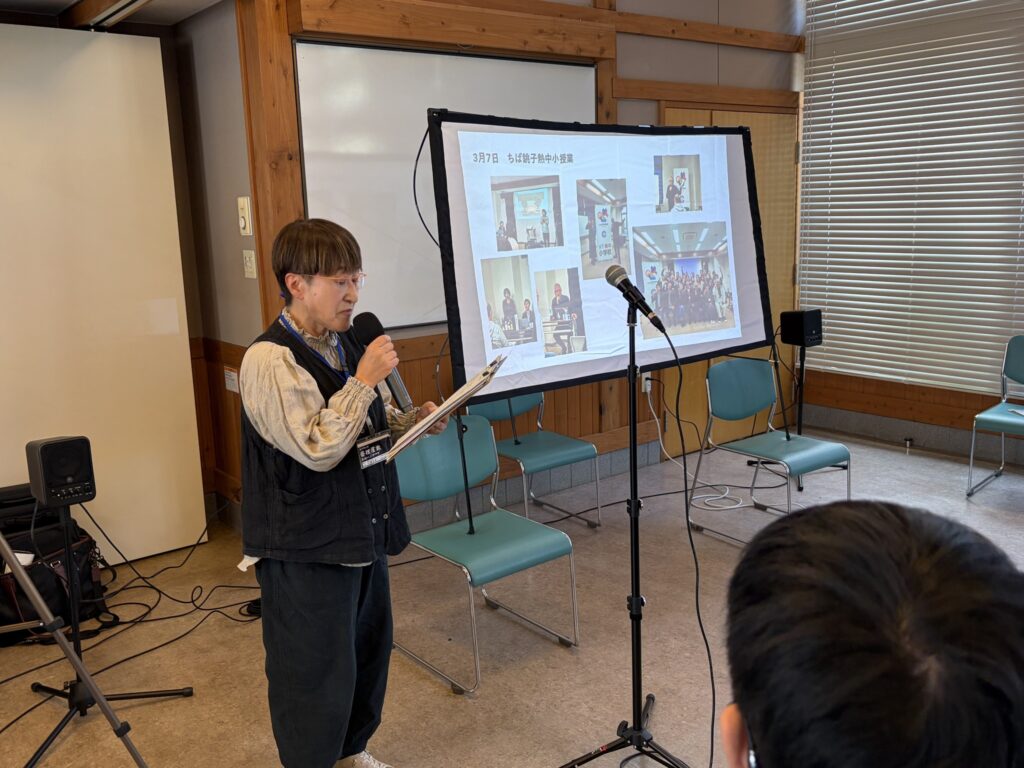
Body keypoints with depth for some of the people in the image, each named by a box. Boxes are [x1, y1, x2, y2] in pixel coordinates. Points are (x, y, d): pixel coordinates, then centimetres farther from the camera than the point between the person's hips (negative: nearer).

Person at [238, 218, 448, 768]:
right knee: (316, 675, 5)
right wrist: (364, 381, -22)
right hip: (306, 552, -9)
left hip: (362, 532, 9)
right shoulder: (269, 360, -20)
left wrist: (412, 421, -1)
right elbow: (318, 448, -26)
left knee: (369, 653, 23)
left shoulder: (345, 344, 6)